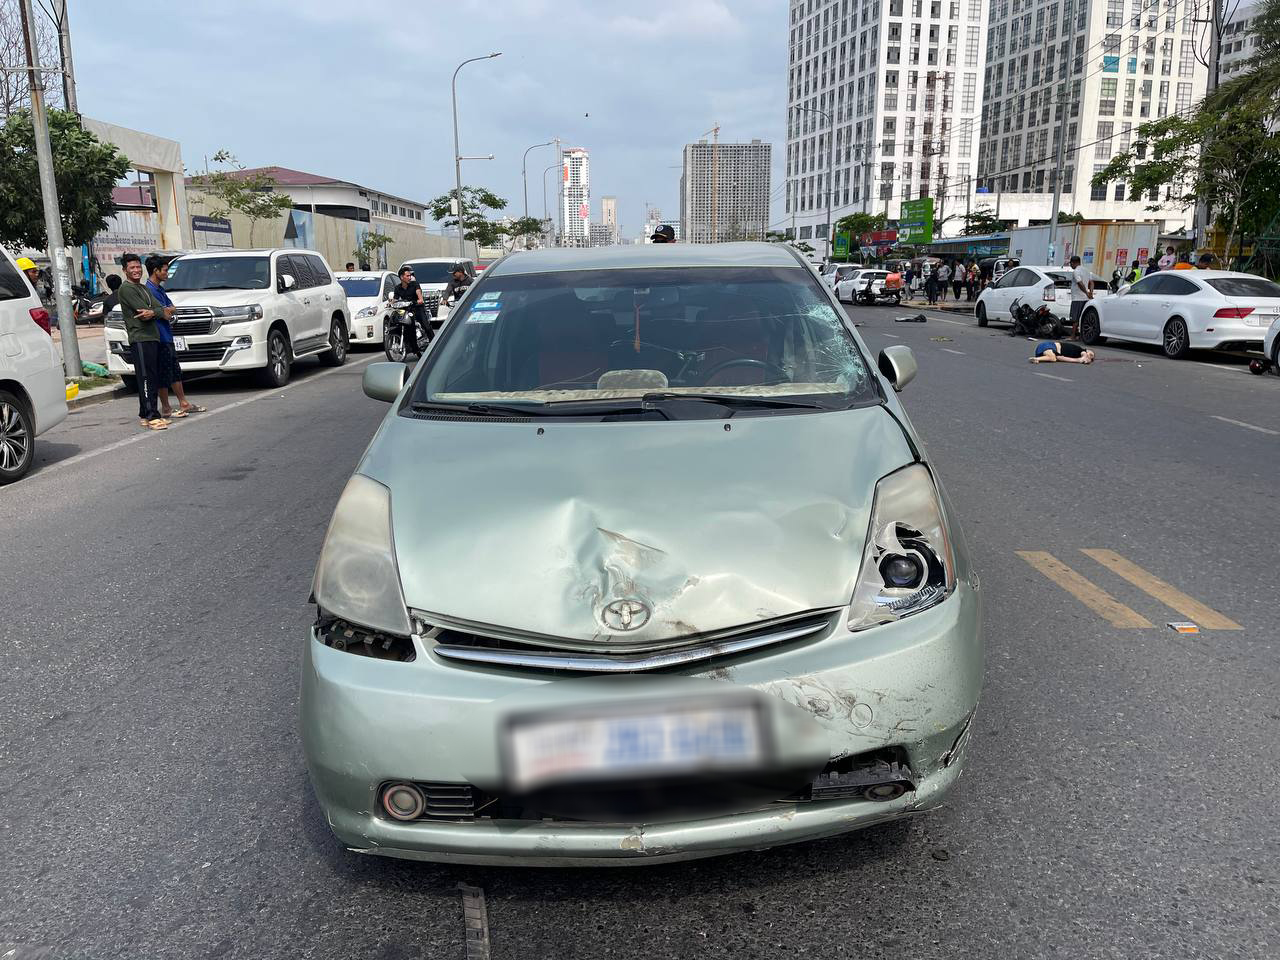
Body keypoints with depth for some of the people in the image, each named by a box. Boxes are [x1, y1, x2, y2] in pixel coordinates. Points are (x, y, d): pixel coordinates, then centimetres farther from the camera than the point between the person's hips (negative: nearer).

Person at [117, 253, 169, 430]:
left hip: (153, 337, 9)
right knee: (146, 379, -12)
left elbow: (161, 308, 10)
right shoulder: (126, 288, -6)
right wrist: (160, 313, 1)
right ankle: (152, 417, -16)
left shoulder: (143, 288, 22)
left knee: (152, 378, 10)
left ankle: (144, 415, 16)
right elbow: (142, 310, -15)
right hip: (140, 339, -9)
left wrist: (152, 312, -12)